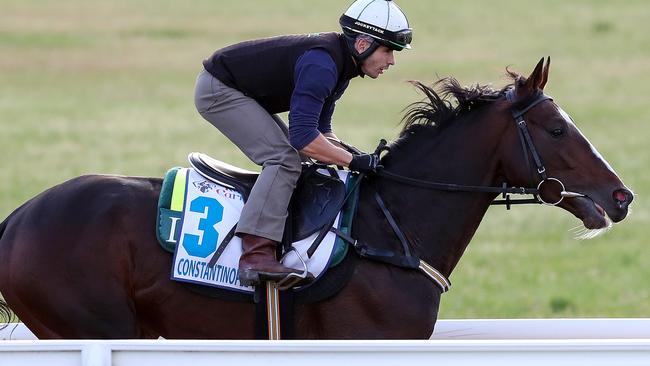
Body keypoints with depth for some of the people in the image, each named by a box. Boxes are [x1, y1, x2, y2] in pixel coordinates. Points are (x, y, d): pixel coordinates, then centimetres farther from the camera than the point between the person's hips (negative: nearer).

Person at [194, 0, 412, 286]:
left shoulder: (340, 64, 4)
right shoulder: (321, 65, -29)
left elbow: (321, 130, 13)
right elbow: (304, 138, -35)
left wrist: (361, 158, -1)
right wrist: (354, 161, -28)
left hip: (240, 91, 11)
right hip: (218, 89, -11)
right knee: (284, 160, -22)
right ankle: (256, 256, -33)